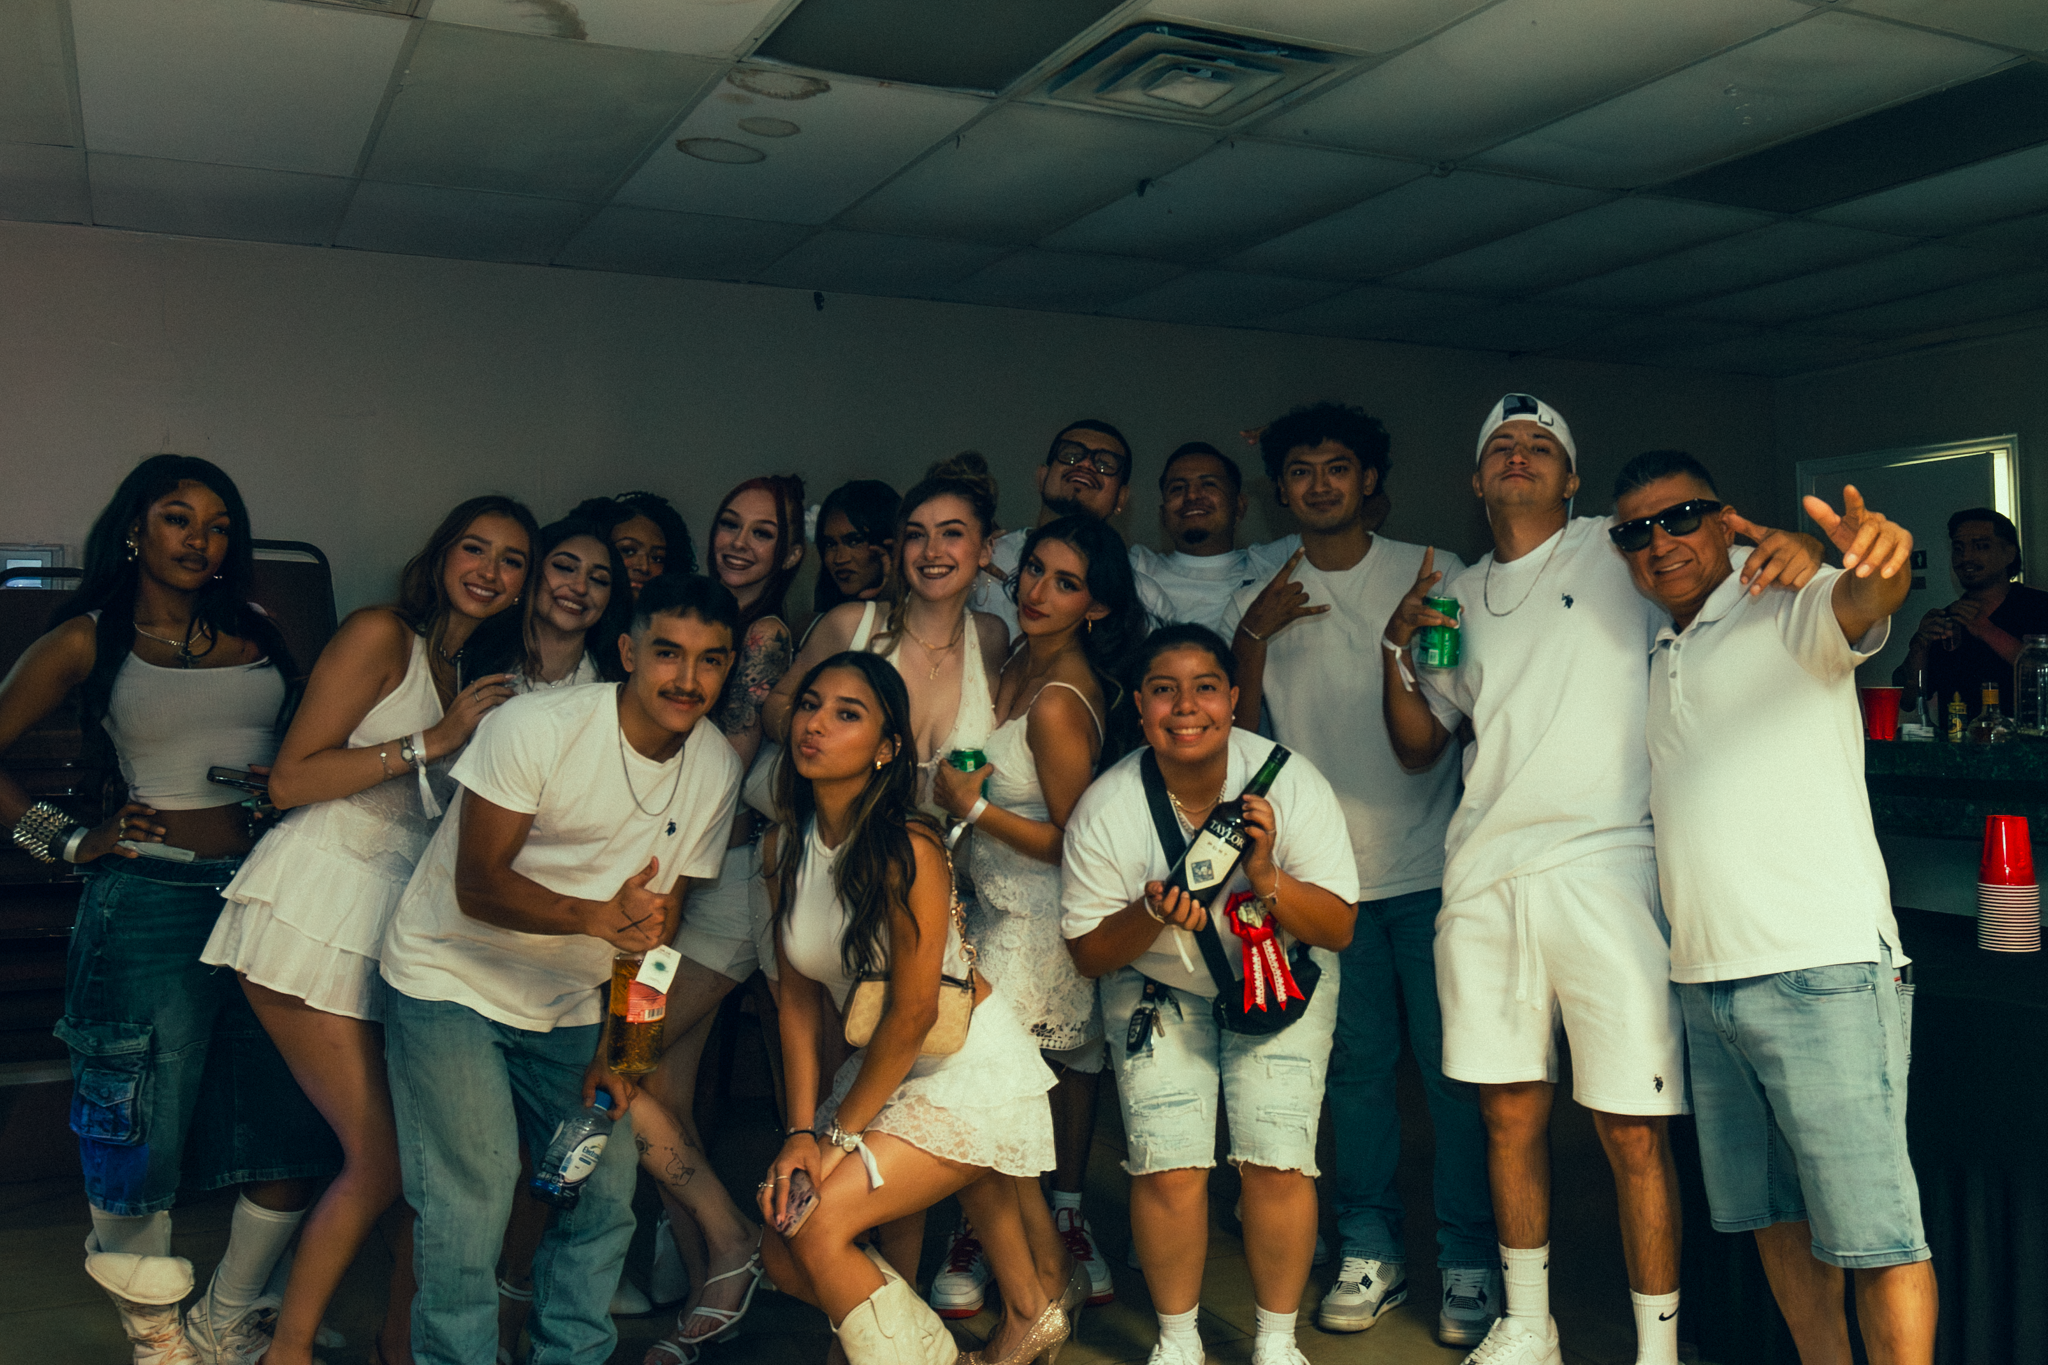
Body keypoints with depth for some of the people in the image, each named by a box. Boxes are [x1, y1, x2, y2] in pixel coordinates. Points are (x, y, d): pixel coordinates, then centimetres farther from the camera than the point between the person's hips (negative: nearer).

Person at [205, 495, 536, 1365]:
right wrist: (433, 741, -13)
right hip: (315, 913, -7)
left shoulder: (467, 680, 20)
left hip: (396, 926, 7)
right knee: (382, 1161, -7)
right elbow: (289, 780, -10)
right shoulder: (381, 635, -3)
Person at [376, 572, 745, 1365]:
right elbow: (478, 887, -22)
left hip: (568, 1003, 5)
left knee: (606, 1192, 3)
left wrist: (615, 1049, -5)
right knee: (473, 1200, -10)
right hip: (451, 980, -5)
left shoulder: (717, 770, -6)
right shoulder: (537, 727, -22)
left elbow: (659, 917, 1)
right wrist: (595, 918, -39)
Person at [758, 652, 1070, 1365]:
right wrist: (802, 1130, -7)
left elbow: (913, 1012, -20)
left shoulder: (908, 850, -24)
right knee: (784, 1256, 6)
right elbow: (800, 996, 1)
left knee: (816, 1223, -17)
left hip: (973, 1066, -7)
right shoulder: (784, 848, -2)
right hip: (883, 1067, 8)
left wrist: (839, 1133, -12)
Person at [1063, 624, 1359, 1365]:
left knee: (1277, 1162, -10)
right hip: (1157, 989, 0)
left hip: (1280, 980, 0)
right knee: (1167, 1168, -11)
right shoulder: (1105, 809, -18)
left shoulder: (1290, 782, -19)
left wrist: (1266, 878, -32)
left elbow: (1338, 928, -14)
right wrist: (1151, 918, -29)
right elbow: (1087, 953, -8)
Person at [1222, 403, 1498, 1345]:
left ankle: (1470, 1264, 14)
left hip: (1428, 864, -1)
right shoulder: (1255, 600, 9)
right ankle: (1370, 1251, 22)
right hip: (1322, 871, 2)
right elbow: (1238, 733, 3)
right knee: (1356, 1066, 9)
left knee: (1454, 1067, 2)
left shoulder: (1434, 576, 4)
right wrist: (1253, 637, -8)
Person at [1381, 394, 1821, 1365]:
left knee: (1634, 1129, -4)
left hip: (1602, 868, -4)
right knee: (1510, 1110, 12)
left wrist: (1793, 547, -21)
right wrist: (1398, 646, 4)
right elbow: (1416, 747, 20)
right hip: (1483, 878, 4)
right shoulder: (1458, 594, 17)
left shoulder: (1620, 553, 5)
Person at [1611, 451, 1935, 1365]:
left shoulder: (1791, 607, -3)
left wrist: (1879, 561, -49)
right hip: (1706, 982, 7)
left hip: (1821, 973, -7)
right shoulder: (1657, 656, 17)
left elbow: (1860, 606, -27)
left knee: (1873, 1233, -4)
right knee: (1774, 1218, 16)